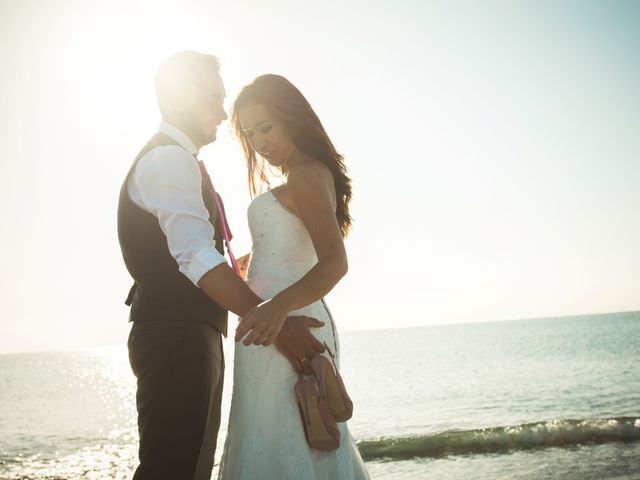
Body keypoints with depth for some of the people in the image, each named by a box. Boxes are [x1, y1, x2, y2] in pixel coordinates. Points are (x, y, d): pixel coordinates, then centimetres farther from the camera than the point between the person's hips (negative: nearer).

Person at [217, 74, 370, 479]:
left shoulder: (306, 174, -10)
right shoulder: (307, 176, 20)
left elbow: (335, 262, -24)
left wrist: (278, 306, -40)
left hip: (284, 329, -10)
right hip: (290, 325, 10)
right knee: (299, 446, 15)